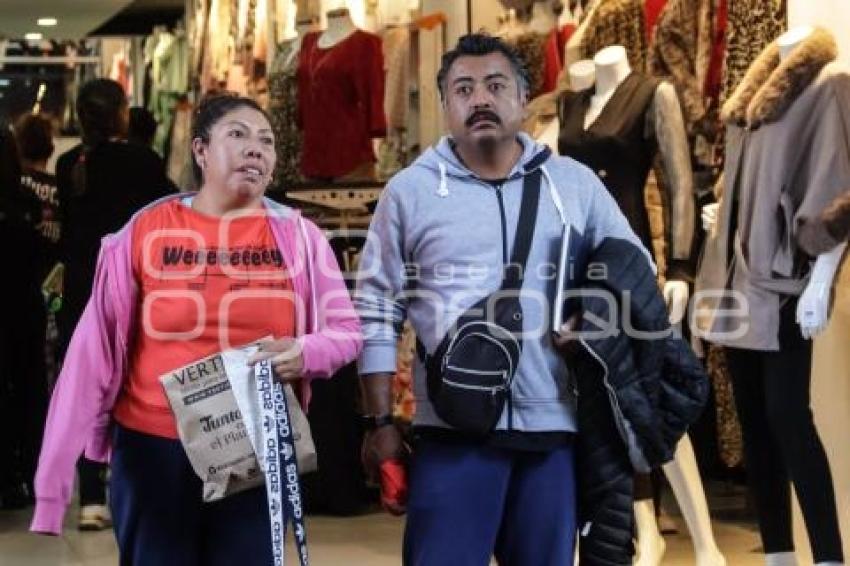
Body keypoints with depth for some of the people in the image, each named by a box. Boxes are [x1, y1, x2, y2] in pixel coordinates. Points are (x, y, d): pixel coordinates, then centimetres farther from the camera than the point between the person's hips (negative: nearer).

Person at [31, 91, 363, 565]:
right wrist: (55, 471, -7)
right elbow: (97, 349, -3)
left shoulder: (298, 236, 1)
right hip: (154, 449, -1)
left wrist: (305, 353, -17)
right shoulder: (145, 232, -3)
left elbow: (345, 330, 7)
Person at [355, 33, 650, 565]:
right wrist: (381, 423, -1)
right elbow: (377, 312, 4)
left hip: (556, 428, 2)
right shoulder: (410, 191, 4)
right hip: (456, 431, -2)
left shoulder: (576, 184, 8)